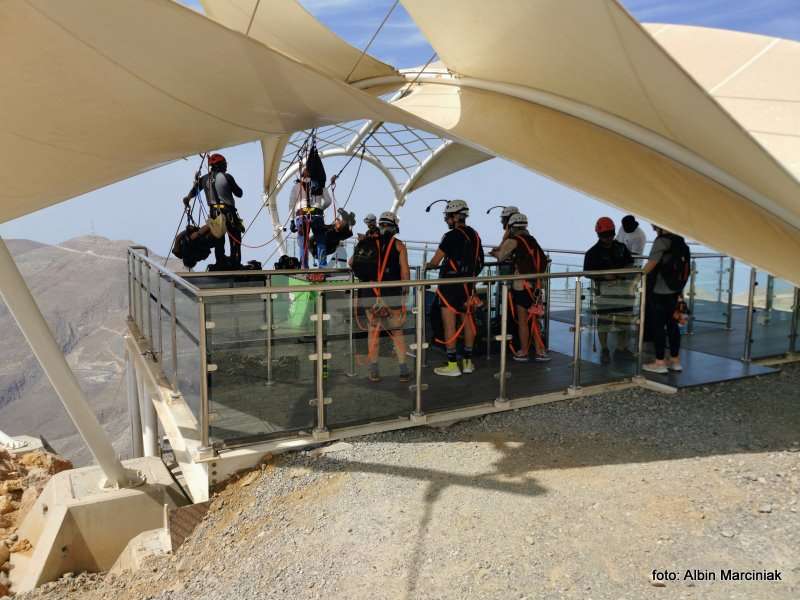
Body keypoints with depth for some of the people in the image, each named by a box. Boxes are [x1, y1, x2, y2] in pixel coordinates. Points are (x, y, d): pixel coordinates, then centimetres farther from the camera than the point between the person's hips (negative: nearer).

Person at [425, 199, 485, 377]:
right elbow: (478, 262, 13)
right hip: (468, 285, 7)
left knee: (449, 324, -1)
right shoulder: (475, 235, 8)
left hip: (450, 285, -7)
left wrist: (426, 266, 9)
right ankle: (468, 362, 21)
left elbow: (435, 262, -11)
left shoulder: (451, 236, -14)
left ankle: (452, 365, 2)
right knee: (467, 322, 13)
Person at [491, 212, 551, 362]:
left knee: (523, 320, 3)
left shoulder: (513, 240, -7)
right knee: (534, 319, 14)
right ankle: (540, 351, 16)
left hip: (521, 285, -6)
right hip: (536, 284, 6)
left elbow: (501, 256, -1)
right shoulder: (532, 240, 12)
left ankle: (523, 352, 11)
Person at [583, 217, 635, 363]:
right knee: (603, 321, -2)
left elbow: (630, 263, 16)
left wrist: (624, 271, -6)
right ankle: (604, 350, 11)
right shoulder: (593, 252, -5)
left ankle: (621, 348, 24)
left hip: (622, 286, 4)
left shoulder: (621, 247, 8)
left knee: (623, 320, 10)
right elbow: (588, 273, -6)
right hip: (603, 288, -4)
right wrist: (604, 275, -19)